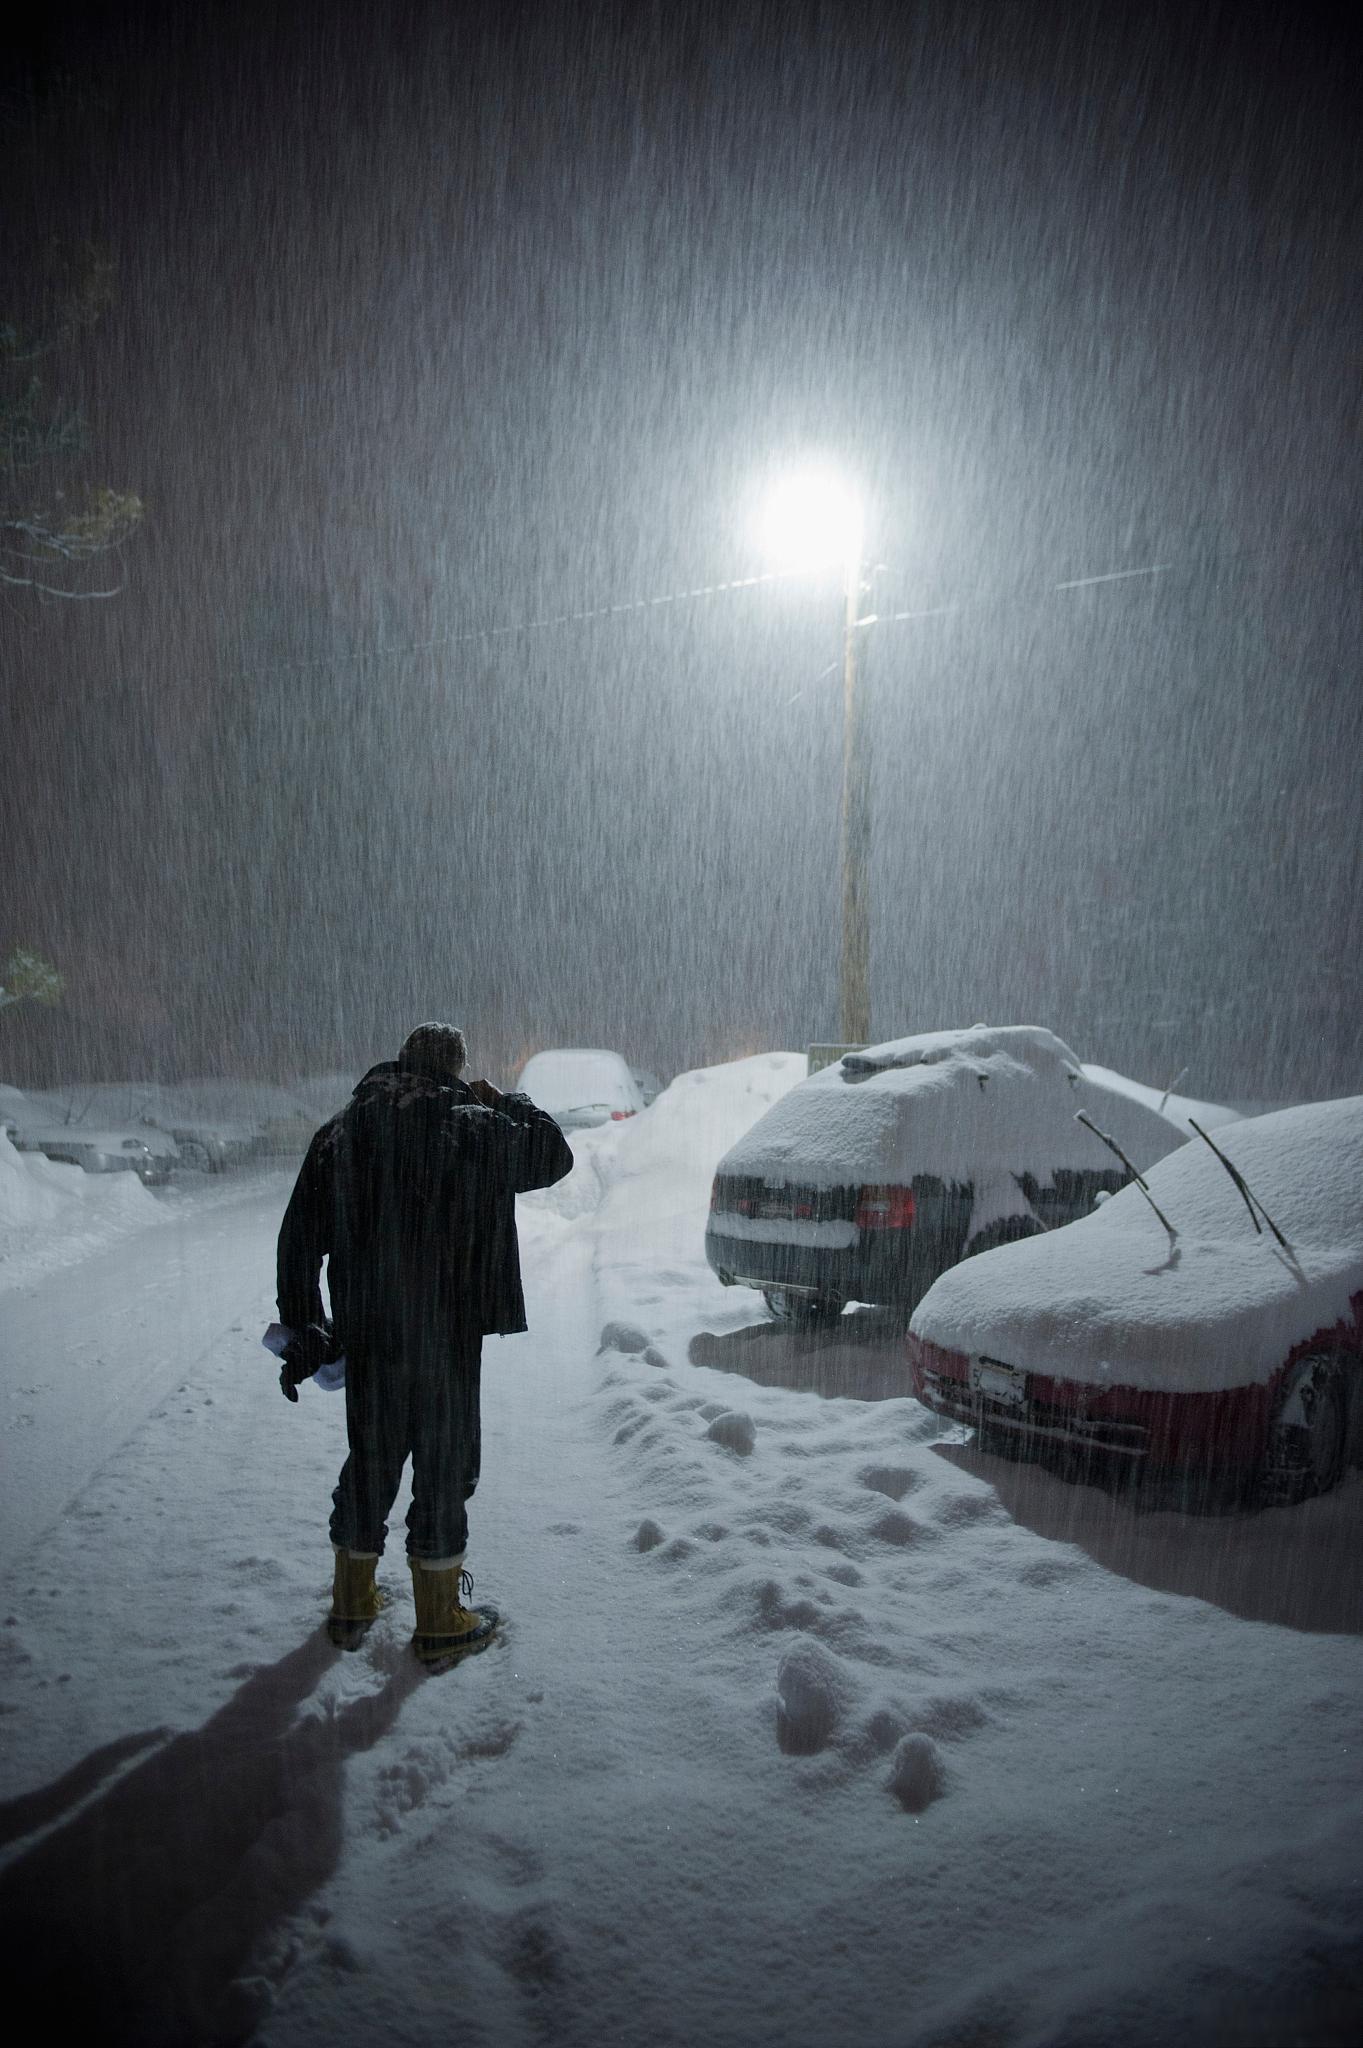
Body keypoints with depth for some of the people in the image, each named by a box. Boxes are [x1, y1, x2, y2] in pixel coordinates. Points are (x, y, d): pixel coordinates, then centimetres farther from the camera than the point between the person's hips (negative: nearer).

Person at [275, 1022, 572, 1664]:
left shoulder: (339, 1133, 3)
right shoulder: (474, 1129, -10)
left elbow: (298, 1240, 5)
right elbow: (553, 1154, 6)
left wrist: (304, 1330, 11)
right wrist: (506, 1102, 19)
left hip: (366, 1340, 4)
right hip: (447, 1339, -4)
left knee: (369, 1464, 18)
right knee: (444, 1467, 9)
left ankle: (352, 1603, 33)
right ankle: (440, 1621, 20)